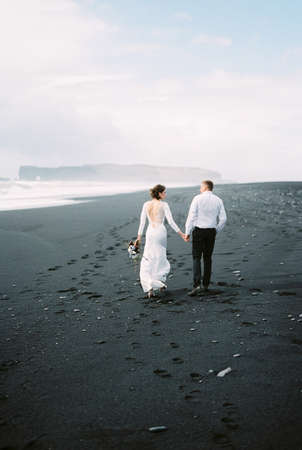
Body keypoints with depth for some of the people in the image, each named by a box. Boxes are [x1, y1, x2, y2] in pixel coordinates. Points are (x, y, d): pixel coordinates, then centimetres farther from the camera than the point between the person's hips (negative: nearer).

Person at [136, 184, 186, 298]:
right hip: (161, 232, -2)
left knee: (148, 261, 4)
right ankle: (161, 281, 25)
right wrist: (181, 233, -1)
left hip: (150, 233, 2)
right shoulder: (164, 205, -6)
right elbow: (170, 221, -8)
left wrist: (139, 237, 12)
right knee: (160, 257, 19)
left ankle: (150, 287, -9)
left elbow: (142, 222, 4)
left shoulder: (146, 204, 3)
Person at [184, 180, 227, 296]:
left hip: (198, 230, -4)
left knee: (196, 258, -2)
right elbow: (223, 219, 3)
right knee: (207, 258, 16)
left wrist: (187, 232, -4)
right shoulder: (218, 200, 5)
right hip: (211, 231, 4)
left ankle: (196, 285, -17)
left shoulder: (197, 198, -7)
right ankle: (206, 284, 21)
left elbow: (192, 216, -9)